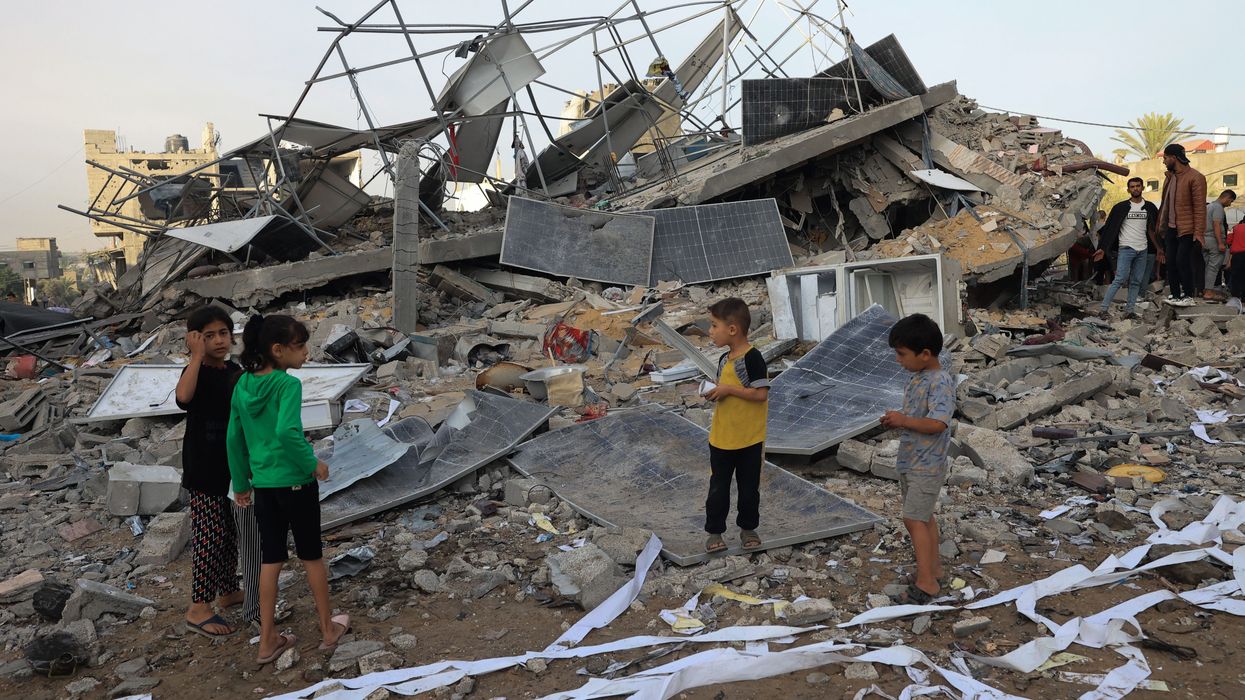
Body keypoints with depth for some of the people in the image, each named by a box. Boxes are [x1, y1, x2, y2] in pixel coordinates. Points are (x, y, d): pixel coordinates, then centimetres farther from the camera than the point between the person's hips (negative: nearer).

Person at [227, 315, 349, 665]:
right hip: (295, 481, -6)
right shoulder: (289, 385, -17)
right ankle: (328, 628, 25)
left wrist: (241, 483, 18)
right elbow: (287, 431, -31)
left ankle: (268, 641, 20)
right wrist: (312, 463, -16)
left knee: (271, 559, 14)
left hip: (263, 483, 6)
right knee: (312, 555, 11)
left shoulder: (243, 384, 4)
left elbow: (234, 438, 9)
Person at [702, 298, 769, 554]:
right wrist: (714, 392, -3)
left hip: (749, 439, -6)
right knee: (718, 488, 9)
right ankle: (714, 531, 18)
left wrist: (729, 389, -21)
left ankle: (748, 528, 28)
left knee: (749, 487, 11)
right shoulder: (724, 360, 7)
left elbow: (761, 394, -21)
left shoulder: (752, 358, -16)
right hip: (721, 438, 6)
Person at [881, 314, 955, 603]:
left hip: (927, 466, -9)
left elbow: (937, 424, -29)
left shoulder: (941, 382, -21)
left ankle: (926, 582, -2)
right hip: (910, 461, 9)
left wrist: (903, 421, -26)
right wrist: (897, 420, 1)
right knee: (923, 517, 18)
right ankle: (933, 567, 31)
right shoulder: (917, 378, 8)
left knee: (914, 519, -9)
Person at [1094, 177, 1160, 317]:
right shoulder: (1121, 207, -1)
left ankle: (1129, 310, 9)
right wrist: (1102, 248, -11)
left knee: (1136, 281, 4)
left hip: (1143, 249, 4)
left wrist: (1159, 248, 11)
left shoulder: (1150, 208, 9)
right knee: (1120, 279, -12)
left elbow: (1154, 229, 15)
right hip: (1126, 248, -4)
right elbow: (1109, 227, -4)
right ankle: (1104, 308, -13)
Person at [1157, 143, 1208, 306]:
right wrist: (1161, 226, 13)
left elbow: (1200, 207, -15)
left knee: (1182, 261, -9)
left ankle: (1188, 296, 2)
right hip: (1171, 228, 7)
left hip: (1187, 230, -7)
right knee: (1171, 262, 6)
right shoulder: (1169, 176, 12)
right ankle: (1175, 295, 14)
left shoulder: (1195, 178, -12)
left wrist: (1198, 233, -18)